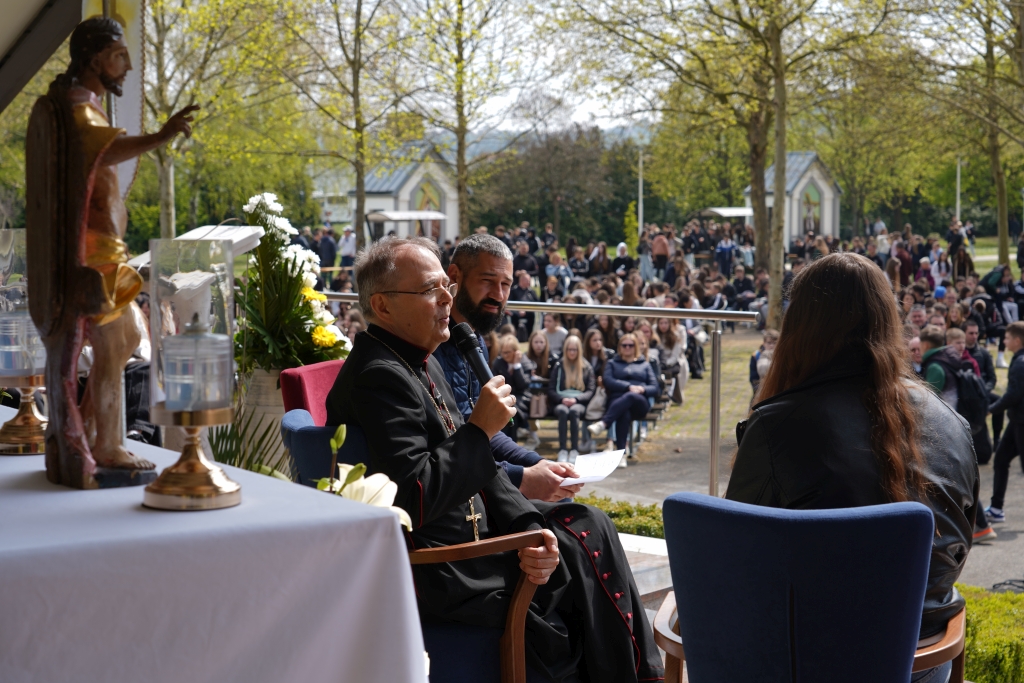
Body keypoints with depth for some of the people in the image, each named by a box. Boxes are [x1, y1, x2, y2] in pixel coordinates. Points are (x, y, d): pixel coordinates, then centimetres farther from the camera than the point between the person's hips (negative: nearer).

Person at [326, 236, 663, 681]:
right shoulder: (380, 377, -21)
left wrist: (528, 527, -2)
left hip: (469, 527, 9)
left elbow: (474, 468, 12)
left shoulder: (421, 362, 11)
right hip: (433, 573, -9)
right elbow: (413, 500, -28)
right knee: (584, 553, -4)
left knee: (588, 524, 7)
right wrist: (480, 428, -20)